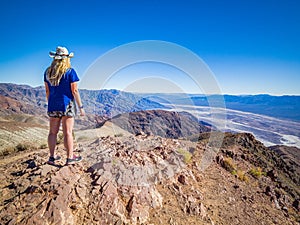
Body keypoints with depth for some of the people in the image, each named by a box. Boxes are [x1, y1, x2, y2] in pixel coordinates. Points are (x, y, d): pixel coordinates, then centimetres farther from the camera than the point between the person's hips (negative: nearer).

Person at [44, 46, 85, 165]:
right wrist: (81, 107, -6)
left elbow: (47, 91, 10)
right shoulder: (70, 71, -8)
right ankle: (70, 158, 9)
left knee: (53, 132, 12)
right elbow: (75, 91, -11)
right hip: (67, 105, -5)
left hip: (53, 105, 5)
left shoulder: (48, 72, 7)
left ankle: (52, 157, 22)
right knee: (68, 132, 0)